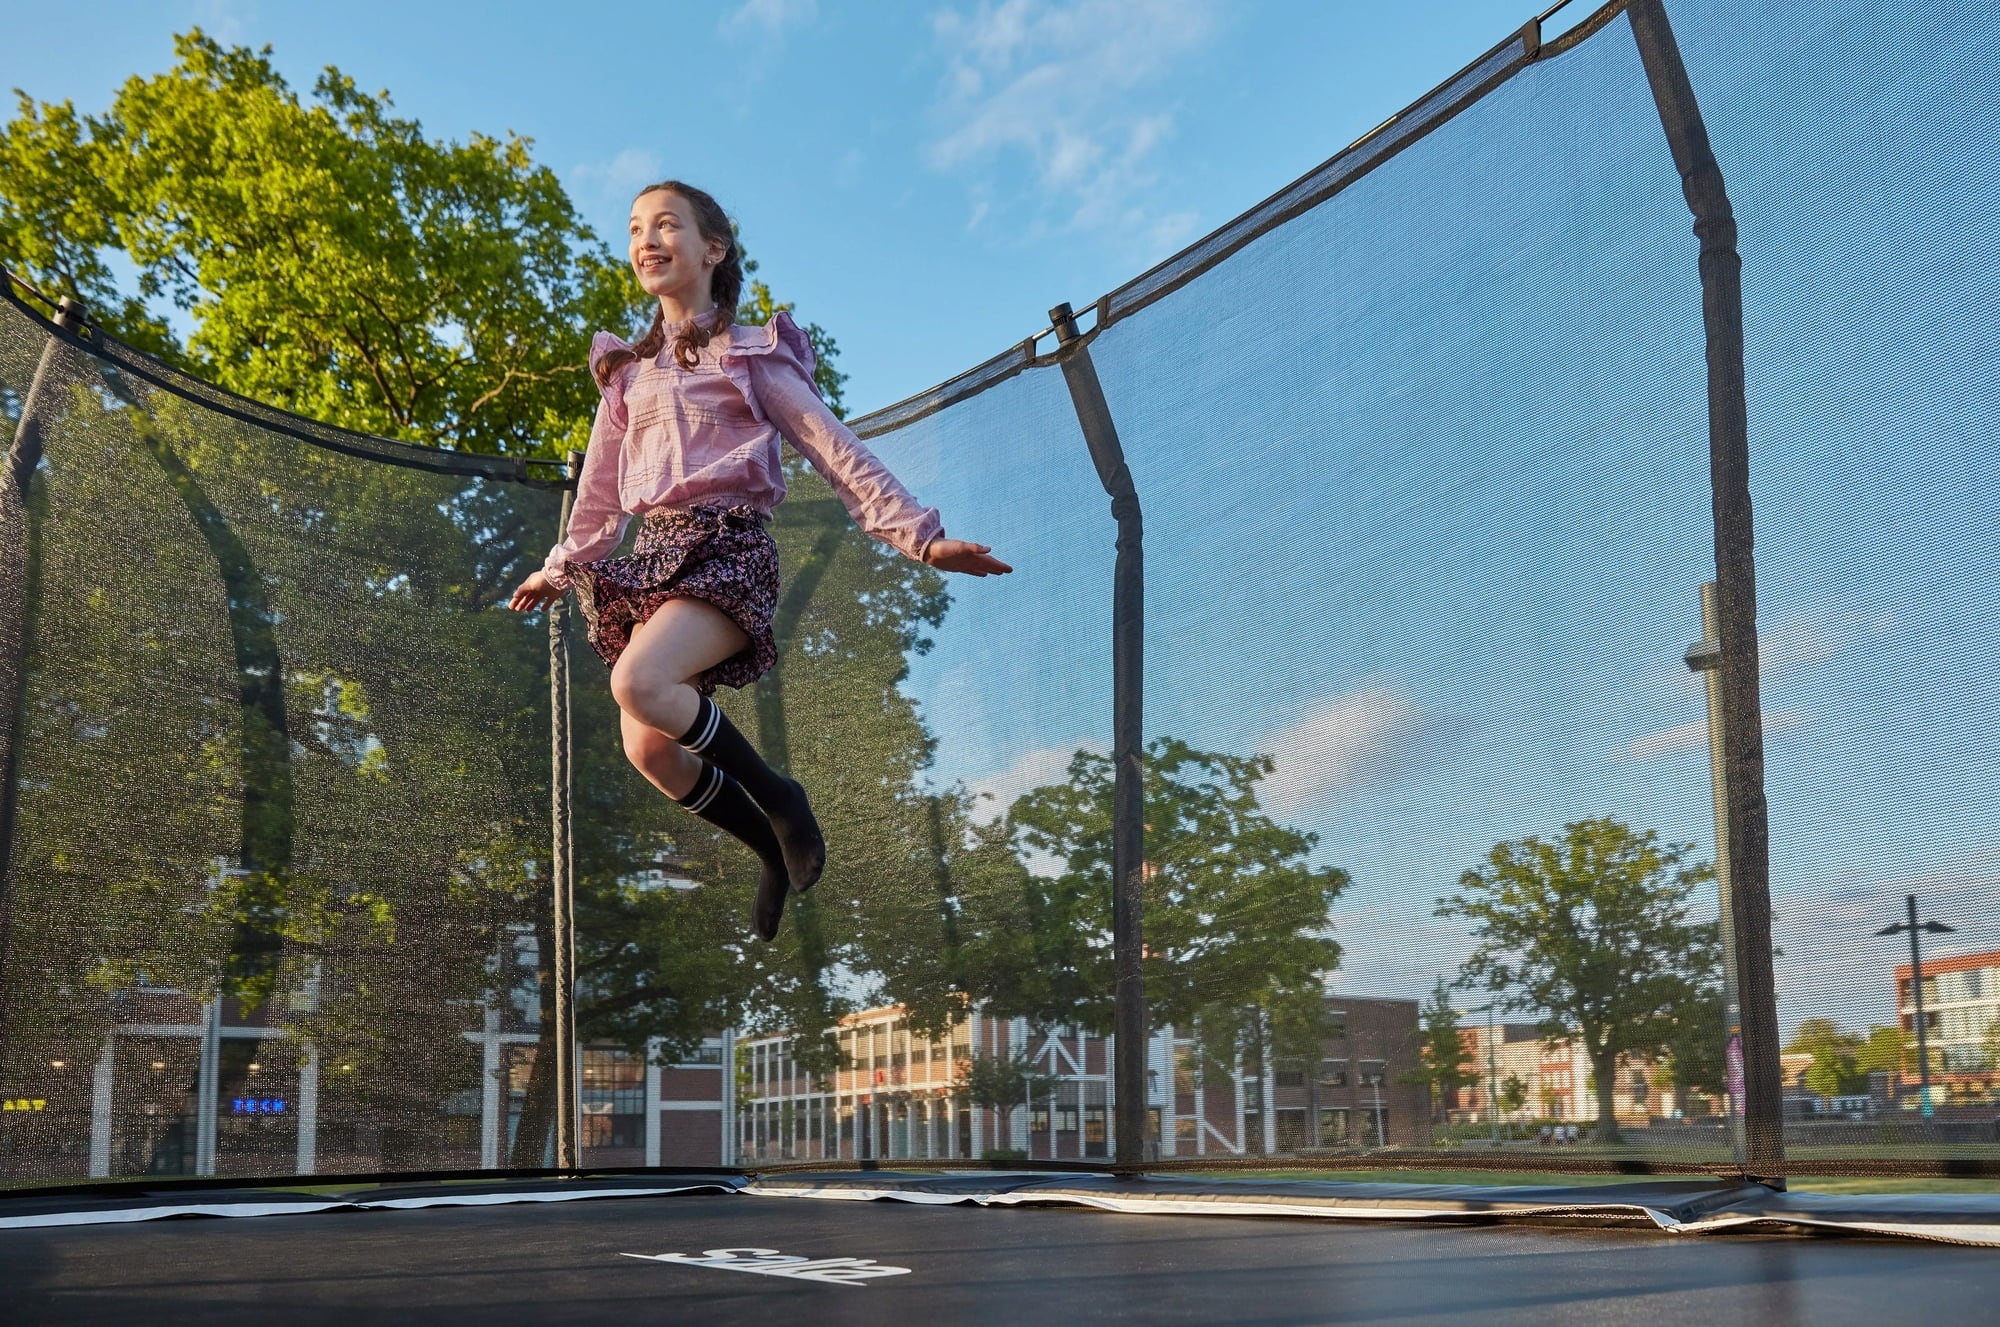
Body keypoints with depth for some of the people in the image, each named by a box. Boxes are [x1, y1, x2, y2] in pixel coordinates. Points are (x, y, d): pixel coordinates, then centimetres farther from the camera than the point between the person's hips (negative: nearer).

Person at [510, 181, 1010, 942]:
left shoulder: (751, 356, 5)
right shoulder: (628, 373, 19)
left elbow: (837, 451, 0)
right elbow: (601, 489, 29)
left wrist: (921, 537, -8)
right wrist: (561, 569, 35)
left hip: (728, 545, -5)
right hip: (653, 555, 6)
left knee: (640, 684, -31)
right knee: (648, 751, -7)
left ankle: (778, 796, -10)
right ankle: (776, 849, 15)